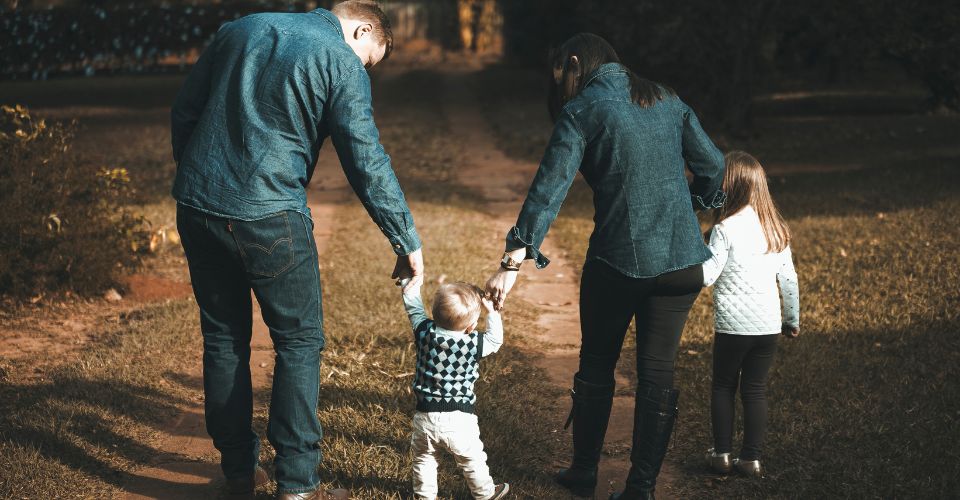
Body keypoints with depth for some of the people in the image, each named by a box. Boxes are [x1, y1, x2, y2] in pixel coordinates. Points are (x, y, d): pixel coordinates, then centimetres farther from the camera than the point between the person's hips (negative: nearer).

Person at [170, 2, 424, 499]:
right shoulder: (342, 63, -3)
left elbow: (183, 111, 16)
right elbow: (367, 163, -8)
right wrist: (407, 240, -2)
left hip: (196, 209, 6)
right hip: (268, 216, -5)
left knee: (223, 339, 16)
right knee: (299, 341, 7)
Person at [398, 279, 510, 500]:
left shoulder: (425, 332, -10)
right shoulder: (474, 344, -16)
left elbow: (413, 307, 7)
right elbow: (495, 339, 4)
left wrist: (410, 282, 18)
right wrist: (491, 311, 11)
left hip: (425, 417, 2)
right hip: (459, 419, -2)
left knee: (423, 457, 24)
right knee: (472, 459, 19)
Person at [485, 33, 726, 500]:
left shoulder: (581, 111, -5)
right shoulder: (666, 101, 9)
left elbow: (548, 189, -15)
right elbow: (713, 167, 11)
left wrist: (512, 262, -19)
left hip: (617, 260, -3)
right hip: (681, 262, 4)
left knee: (596, 368, 16)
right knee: (657, 374, 10)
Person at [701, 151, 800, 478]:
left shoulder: (725, 229, -12)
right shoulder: (775, 228, 5)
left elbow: (706, 276, -15)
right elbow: (789, 279, 10)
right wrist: (793, 319, 20)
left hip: (733, 326, -4)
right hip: (768, 326, 4)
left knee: (723, 387, 11)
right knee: (755, 391, 10)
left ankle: (722, 454, 13)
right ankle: (752, 459, 11)